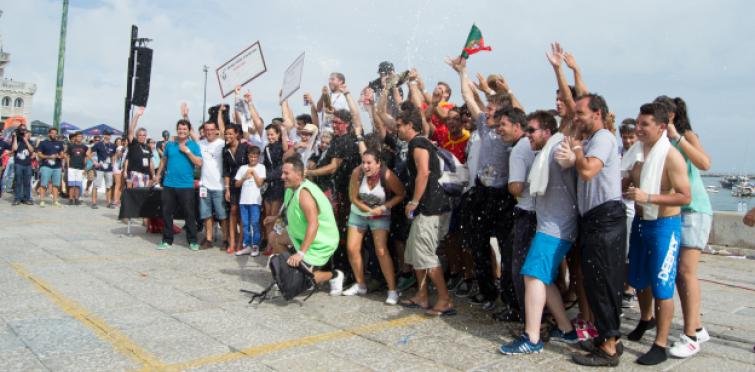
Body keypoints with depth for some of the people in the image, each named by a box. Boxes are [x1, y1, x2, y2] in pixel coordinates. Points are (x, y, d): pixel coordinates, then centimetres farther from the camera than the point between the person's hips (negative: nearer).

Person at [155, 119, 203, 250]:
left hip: (186, 185, -3)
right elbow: (163, 159, 21)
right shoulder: (170, 144, 9)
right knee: (167, 212, 7)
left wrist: (187, 151, -13)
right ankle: (167, 240, 18)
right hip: (169, 184, 3)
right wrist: (158, 174, 21)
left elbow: (199, 162, -11)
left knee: (189, 213, -1)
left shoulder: (194, 145, 0)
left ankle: (192, 241, 9)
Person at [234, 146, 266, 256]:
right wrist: (244, 177, -3)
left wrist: (253, 172, -5)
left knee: (255, 223, -6)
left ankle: (255, 246, 0)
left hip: (255, 200, -4)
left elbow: (260, 183, -6)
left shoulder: (261, 167, 5)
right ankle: (247, 245, 13)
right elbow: (236, 184, 11)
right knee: (245, 223, 6)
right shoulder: (242, 168, 14)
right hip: (243, 200, 4)